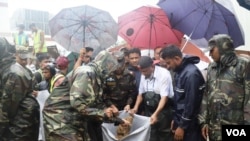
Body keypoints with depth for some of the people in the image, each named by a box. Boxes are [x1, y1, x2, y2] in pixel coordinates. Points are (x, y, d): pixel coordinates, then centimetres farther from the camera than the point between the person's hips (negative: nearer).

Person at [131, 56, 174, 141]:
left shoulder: (164, 74, -18)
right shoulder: (144, 75, 1)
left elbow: (164, 97, -21)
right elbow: (141, 93, 11)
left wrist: (156, 114, -30)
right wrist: (136, 107, -3)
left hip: (163, 111, -5)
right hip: (148, 110, 5)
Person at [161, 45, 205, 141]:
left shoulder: (191, 73, -22)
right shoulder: (179, 72, 8)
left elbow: (191, 103, -21)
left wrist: (182, 126, -16)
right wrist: (175, 119, 15)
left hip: (189, 125, -8)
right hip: (181, 120, 8)